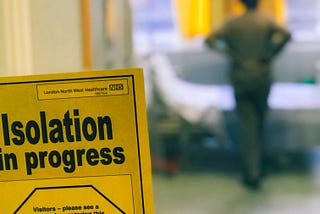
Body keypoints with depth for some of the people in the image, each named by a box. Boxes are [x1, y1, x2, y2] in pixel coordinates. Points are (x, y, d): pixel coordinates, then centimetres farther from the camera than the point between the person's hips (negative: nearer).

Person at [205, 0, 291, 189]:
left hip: (240, 79, 0)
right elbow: (286, 35, -19)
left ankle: (252, 173, -5)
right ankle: (257, 166, 29)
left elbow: (210, 41, -11)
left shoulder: (233, 24, 0)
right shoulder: (267, 21, -1)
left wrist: (230, 53, -4)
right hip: (262, 77, 0)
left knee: (248, 126, 0)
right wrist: (270, 56, -10)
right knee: (260, 123, 18)